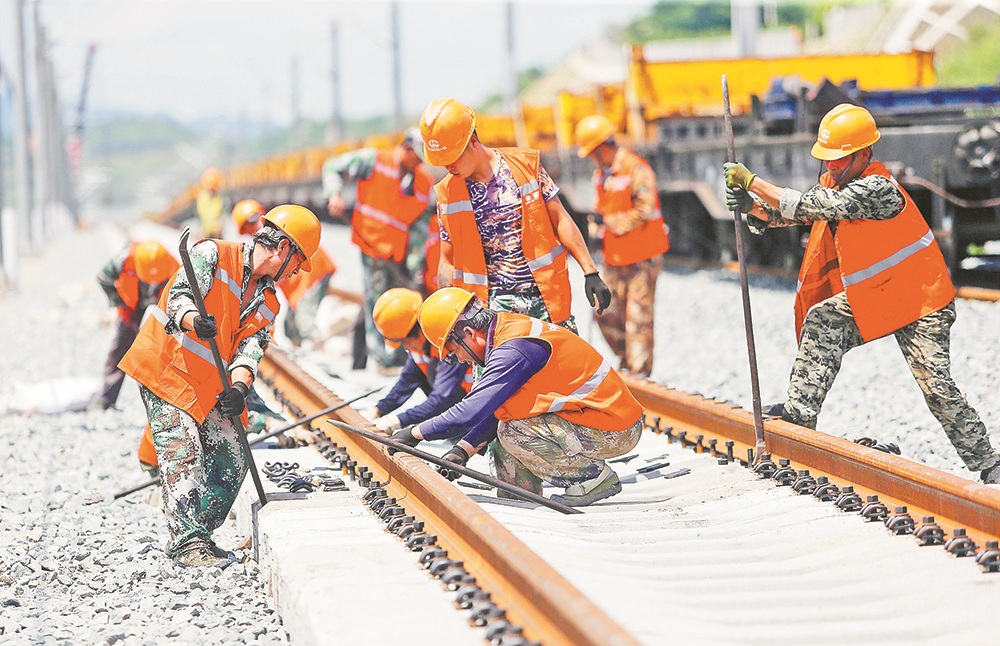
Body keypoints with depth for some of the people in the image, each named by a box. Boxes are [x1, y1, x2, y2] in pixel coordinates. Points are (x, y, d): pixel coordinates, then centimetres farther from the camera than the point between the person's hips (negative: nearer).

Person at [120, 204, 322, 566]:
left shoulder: (267, 305, 13)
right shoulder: (213, 255, -7)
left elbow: (249, 349, -2)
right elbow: (179, 297, -19)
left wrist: (238, 387, -22)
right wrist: (195, 321, -42)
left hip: (209, 388, 7)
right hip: (165, 369, -7)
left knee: (230, 462, 2)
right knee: (183, 450, -17)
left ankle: (197, 536, 14)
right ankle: (187, 541, -20)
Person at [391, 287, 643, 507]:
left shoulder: (513, 351, -21)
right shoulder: (510, 329, 9)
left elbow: (468, 414, -23)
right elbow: (494, 408, 16)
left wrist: (414, 433, -11)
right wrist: (463, 449, 7)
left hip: (613, 431, -10)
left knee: (512, 431, -17)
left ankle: (595, 477, -7)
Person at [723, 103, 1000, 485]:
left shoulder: (877, 188, -27)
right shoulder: (836, 180, 2)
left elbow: (809, 207, -30)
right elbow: (796, 213, 1)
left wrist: (752, 181, -26)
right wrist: (753, 207, -19)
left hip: (920, 299, -8)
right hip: (872, 298, 8)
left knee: (937, 387, -14)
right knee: (822, 319, -10)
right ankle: (801, 414, -7)